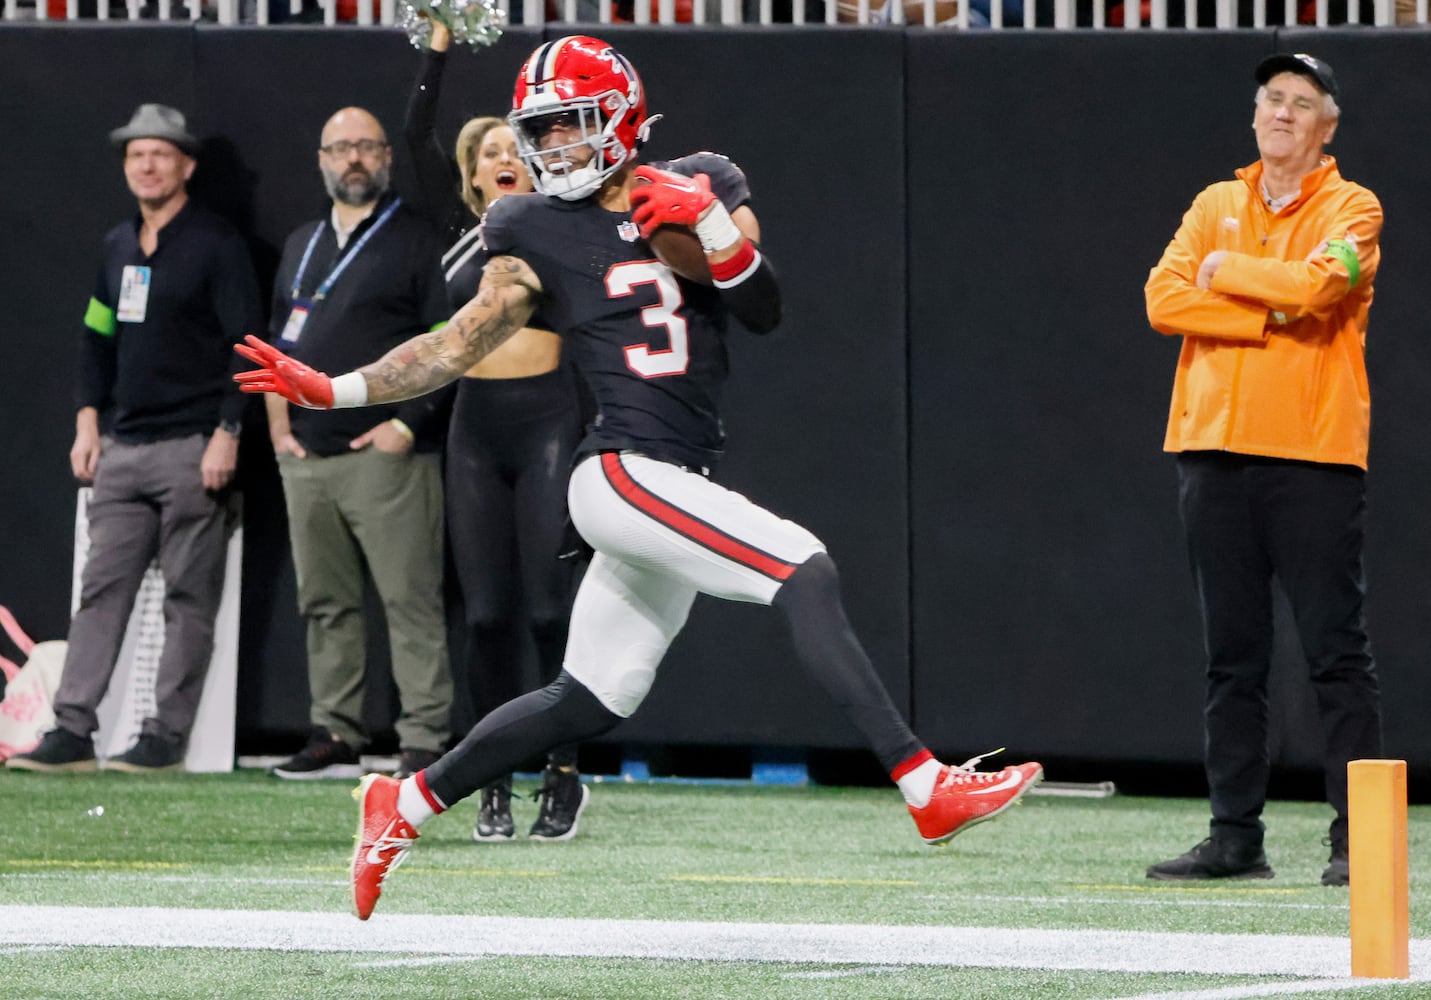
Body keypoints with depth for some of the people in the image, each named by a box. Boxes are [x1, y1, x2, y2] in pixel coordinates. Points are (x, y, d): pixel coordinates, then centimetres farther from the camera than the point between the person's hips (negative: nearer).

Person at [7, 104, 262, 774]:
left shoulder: (215, 244, -5)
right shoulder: (118, 246, 16)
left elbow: (246, 344, -9)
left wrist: (227, 434, -14)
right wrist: (88, 423, 13)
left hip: (192, 448, -7)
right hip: (123, 450, 7)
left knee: (188, 598, -4)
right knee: (101, 591, 1)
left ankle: (166, 737, -3)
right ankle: (72, 732, -1)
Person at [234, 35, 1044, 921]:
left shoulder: (704, 188, 10)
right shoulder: (537, 233, 3)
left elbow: (765, 312, -1)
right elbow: (455, 350, 9)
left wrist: (711, 221, -15)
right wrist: (332, 390, 1)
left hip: (680, 483, 5)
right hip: (625, 473, -5)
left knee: (589, 704, 13)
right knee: (806, 573, -22)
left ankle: (405, 806, 28)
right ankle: (927, 787, -29)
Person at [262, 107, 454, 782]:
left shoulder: (416, 240, 0)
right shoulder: (303, 246, 21)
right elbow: (276, 339, 25)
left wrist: (407, 422, -13)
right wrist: (277, 416, 10)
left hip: (386, 454, -7)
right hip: (307, 454, 7)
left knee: (410, 602, -10)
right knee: (325, 604, 7)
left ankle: (423, 744, -13)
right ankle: (335, 737, 12)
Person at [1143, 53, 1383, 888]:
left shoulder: (1352, 210, 3)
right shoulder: (1216, 206, 16)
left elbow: (1312, 286, -17)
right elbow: (1165, 299, 0)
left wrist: (1226, 270, -3)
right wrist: (1270, 316, -10)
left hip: (1315, 452, -4)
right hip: (1215, 446, 4)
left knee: (1337, 654, -7)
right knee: (1233, 656, 6)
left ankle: (1359, 839, -7)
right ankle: (1236, 836, 9)